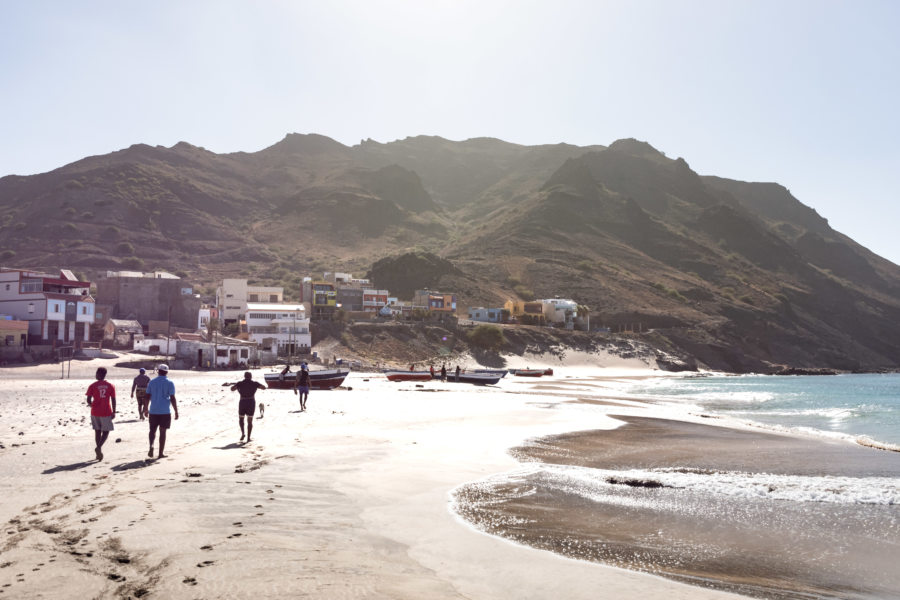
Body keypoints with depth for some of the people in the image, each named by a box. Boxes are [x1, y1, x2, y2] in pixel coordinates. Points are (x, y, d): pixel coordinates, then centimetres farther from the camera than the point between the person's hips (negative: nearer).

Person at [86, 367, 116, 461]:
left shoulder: (92, 386, -3)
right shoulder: (111, 386, -1)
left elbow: (88, 400, -5)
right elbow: (113, 400, -2)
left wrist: (92, 405, 16)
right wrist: (114, 412, 4)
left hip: (95, 412, 1)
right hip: (106, 413, -1)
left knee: (97, 431, 12)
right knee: (105, 432, 8)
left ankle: (99, 453, 14)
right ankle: (99, 447, -16)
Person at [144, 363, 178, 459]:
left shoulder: (152, 382, 5)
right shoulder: (169, 383, -5)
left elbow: (148, 397, 7)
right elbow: (172, 398, -8)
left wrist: (146, 409, 17)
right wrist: (176, 412, -3)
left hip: (153, 411, 2)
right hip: (165, 411, -2)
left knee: (152, 430, 13)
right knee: (162, 431, 6)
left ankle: (151, 446, -13)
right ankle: (161, 453, 8)